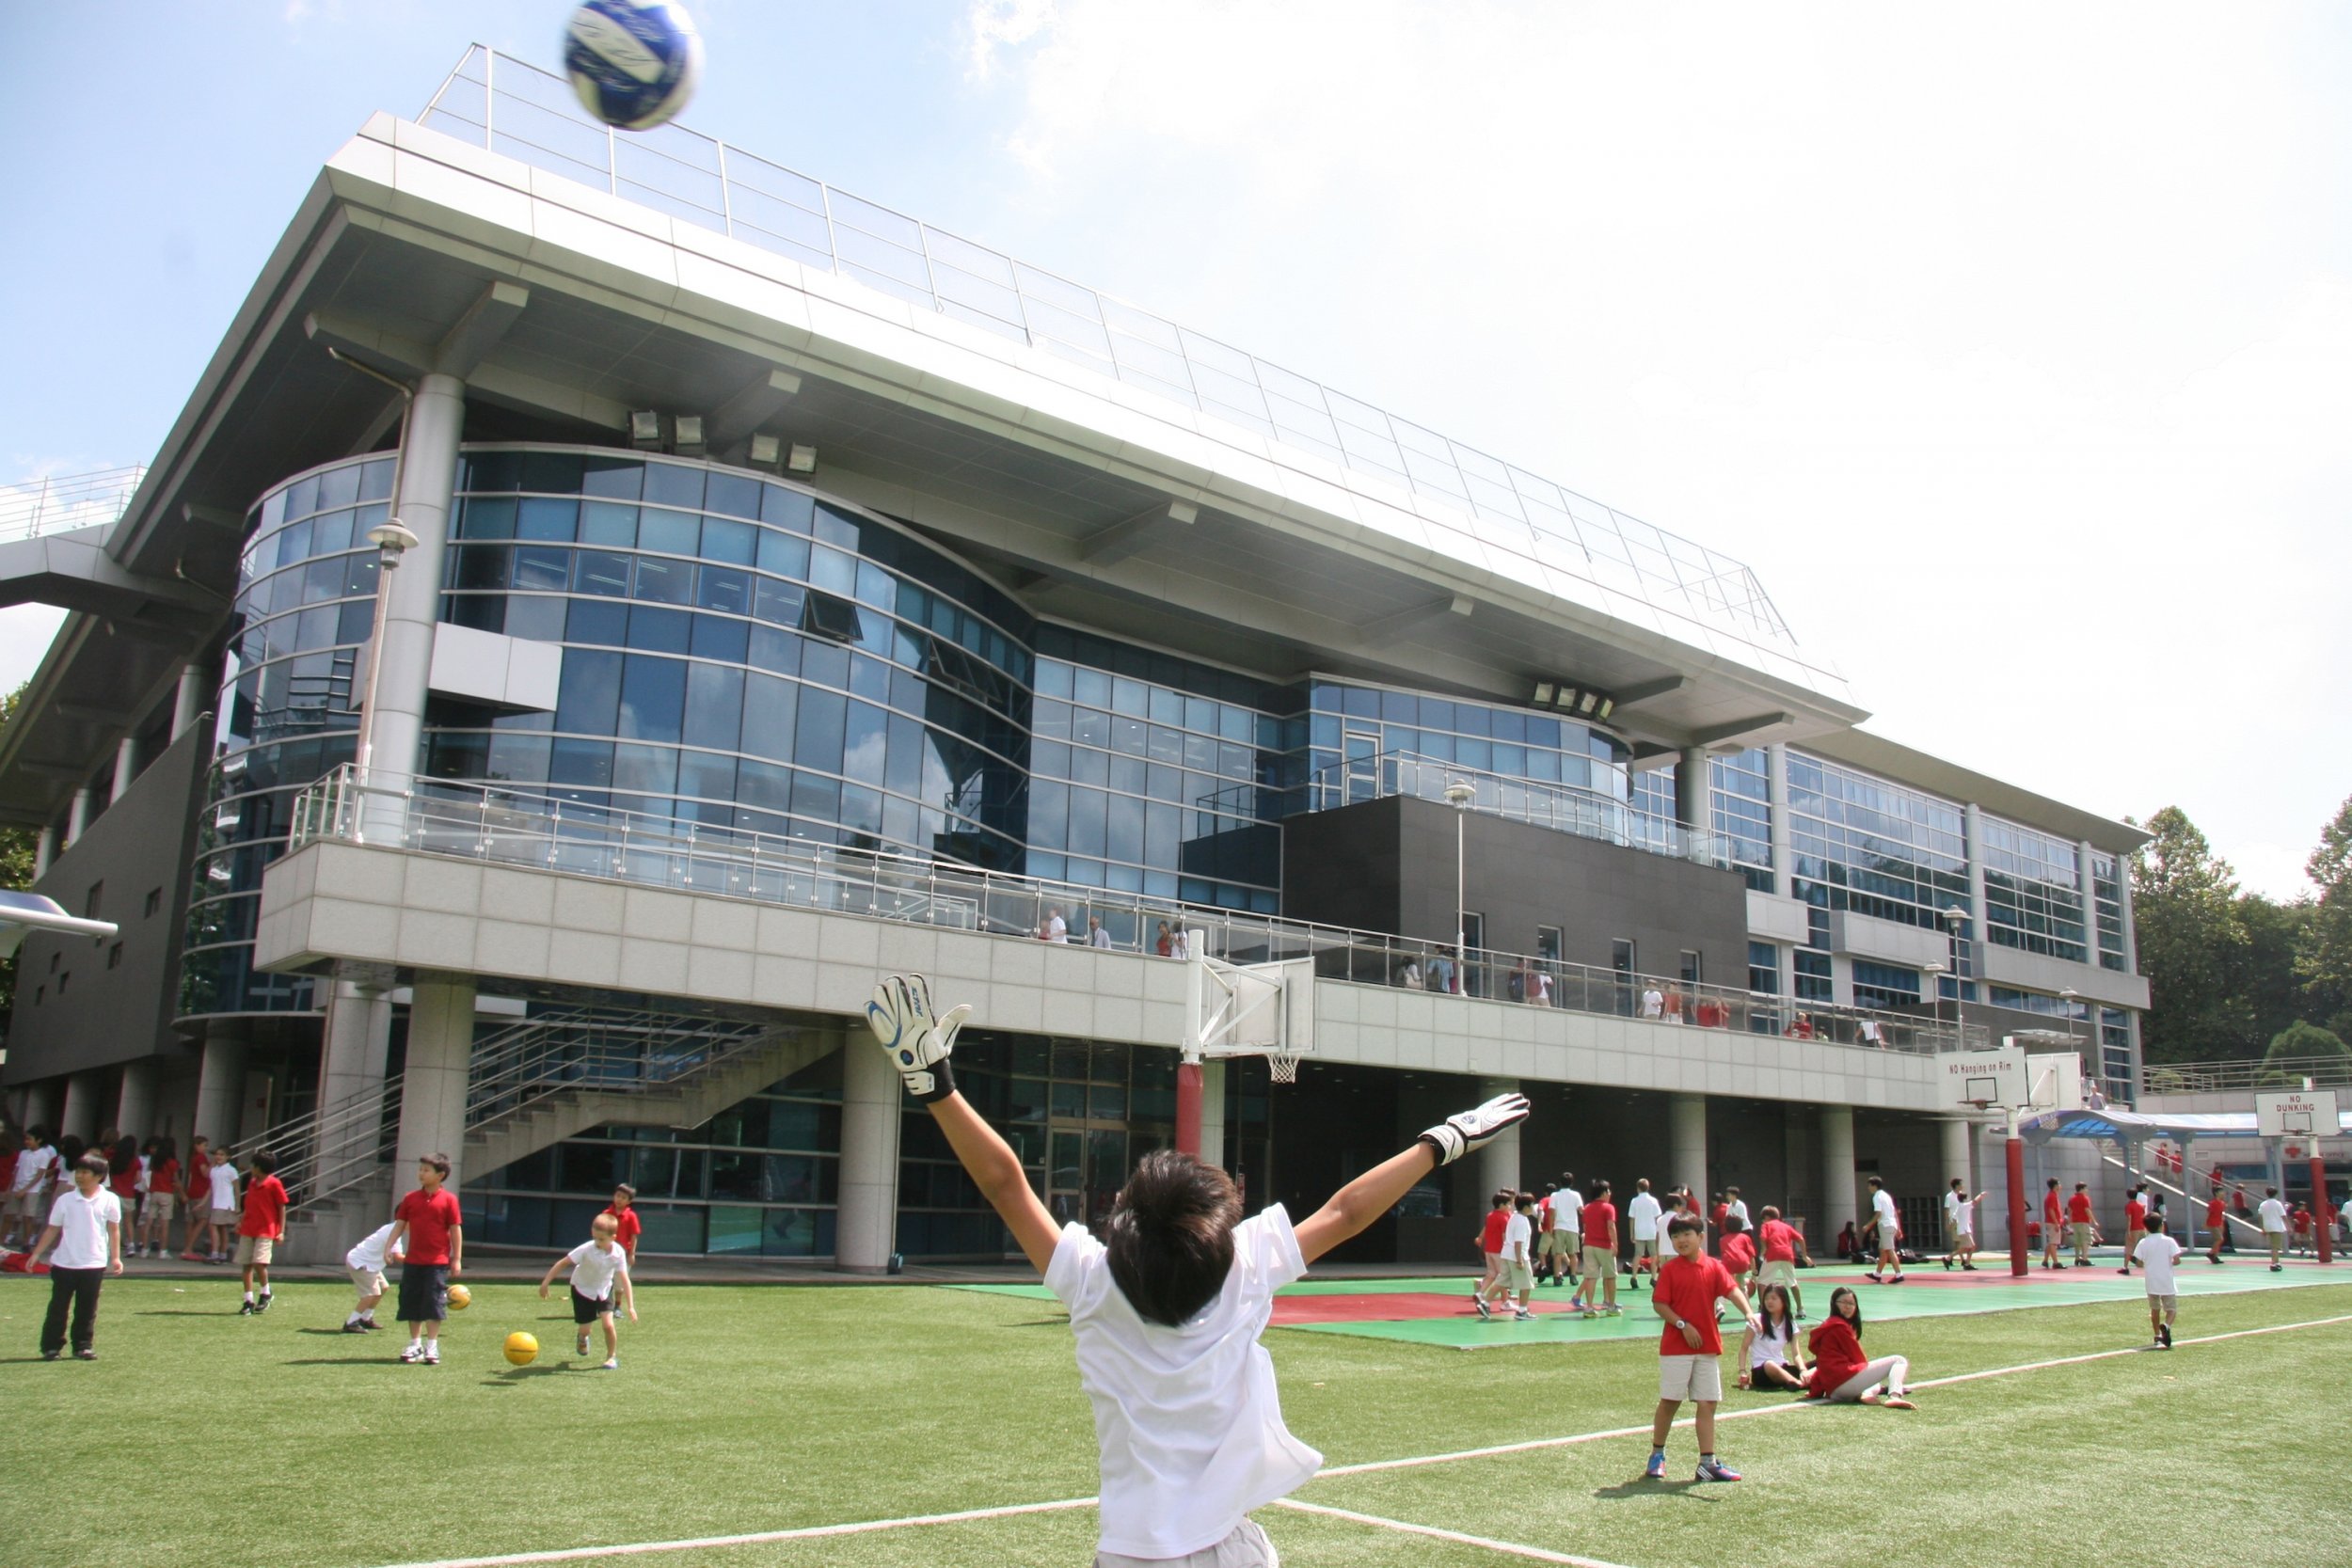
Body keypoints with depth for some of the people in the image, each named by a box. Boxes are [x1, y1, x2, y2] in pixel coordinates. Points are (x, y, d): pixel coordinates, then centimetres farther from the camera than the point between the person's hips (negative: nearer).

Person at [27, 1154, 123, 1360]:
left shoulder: (110, 1200, -1)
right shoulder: (65, 1200, 1)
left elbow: (114, 1230, 3)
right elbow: (52, 1229, 5)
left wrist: (116, 1257, -2)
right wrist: (36, 1254, -1)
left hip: (94, 1265, -1)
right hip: (64, 1263, 1)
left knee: (87, 1309, 5)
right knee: (57, 1306, 4)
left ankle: (83, 1346, 14)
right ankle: (51, 1347, 14)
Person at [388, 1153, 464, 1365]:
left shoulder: (448, 1199, -4)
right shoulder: (411, 1199, 6)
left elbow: (456, 1229, -3)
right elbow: (399, 1224, 6)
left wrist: (457, 1259, -5)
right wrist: (388, 1246, -10)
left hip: (438, 1262, -4)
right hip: (412, 1260, 4)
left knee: (434, 1304, -4)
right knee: (412, 1304, 10)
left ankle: (432, 1347, 5)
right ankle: (415, 1345, 21)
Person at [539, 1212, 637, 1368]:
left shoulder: (618, 1254, -25)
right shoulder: (586, 1249, -30)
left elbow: (624, 1279, -24)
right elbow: (563, 1263, -22)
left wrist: (630, 1306, -29)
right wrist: (545, 1283, -24)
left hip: (604, 1289, 1)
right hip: (583, 1289, -1)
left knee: (608, 1324, -15)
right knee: (585, 1328, 4)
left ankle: (612, 1356, 10)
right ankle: (582, 1338, 44)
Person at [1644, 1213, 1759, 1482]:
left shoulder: (1714, 1267, 3)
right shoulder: (1670, 1269, -4)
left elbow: (1732, 1289, -12)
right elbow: (1658, 1303, -7)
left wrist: (1748, 1312, -30)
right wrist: (1683, 1325, -18)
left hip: (1708, 1347, 3)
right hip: (1675, 1347, -3)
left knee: (1708, 1404, 4)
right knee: (1669, 1402, 3)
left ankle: (1708, 1462, 11)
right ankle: (1657, 1455, 19)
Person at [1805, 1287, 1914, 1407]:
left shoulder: (1827, 1326, 24)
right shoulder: (1839, 1326, -6)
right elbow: (1857, 1357, -3)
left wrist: (1814, 1391, 25)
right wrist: (1867, 1367, 17)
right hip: (1846, 1378, -9)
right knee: (1899, 1361, -1)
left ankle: (1865, 1394, 4)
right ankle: (1895, 1396, -27)